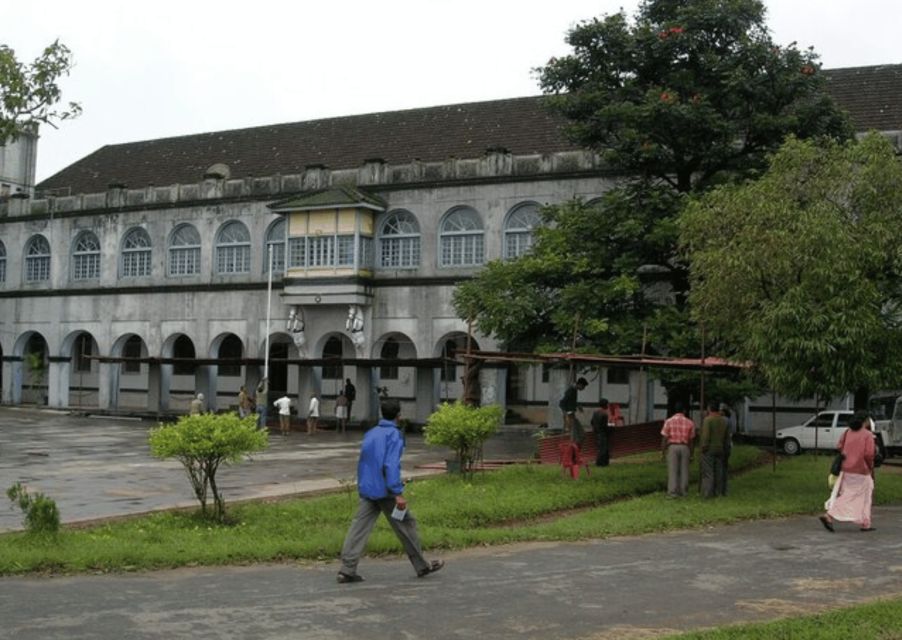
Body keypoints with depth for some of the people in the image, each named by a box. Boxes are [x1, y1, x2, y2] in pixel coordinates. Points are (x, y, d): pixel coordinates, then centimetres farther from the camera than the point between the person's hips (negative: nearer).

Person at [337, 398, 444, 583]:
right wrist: (398, 493, -22)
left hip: (366, 490, 7)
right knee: (406, 525, 7)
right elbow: (391, 465, -20)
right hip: (385, 490, -7)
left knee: (359, 528, 1)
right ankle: (422, 566, 18)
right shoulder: (394, 435, -11)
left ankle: (347, 569, -8)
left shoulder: (370, 433, 13)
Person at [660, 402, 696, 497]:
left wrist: (662, 452, 1)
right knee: (684, 470, 8)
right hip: (685, 448, 2)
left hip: (672, 447, -2)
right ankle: (683, 491, 10)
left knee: (673, 471, 0)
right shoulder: (689, 422, 2)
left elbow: (664, 438, -5)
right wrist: (691, 454, 11)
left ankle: (673, 492, -2)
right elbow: (691, 440, 5)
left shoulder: (669, 421, -4)